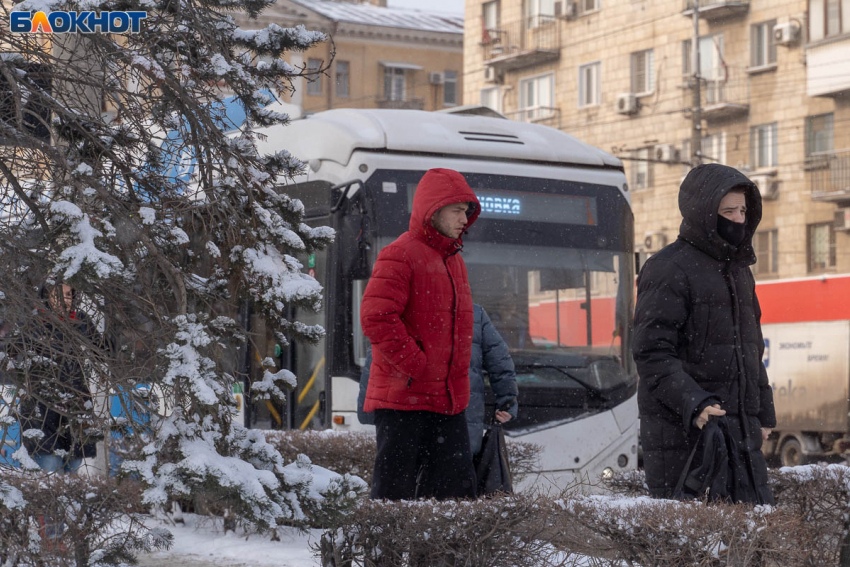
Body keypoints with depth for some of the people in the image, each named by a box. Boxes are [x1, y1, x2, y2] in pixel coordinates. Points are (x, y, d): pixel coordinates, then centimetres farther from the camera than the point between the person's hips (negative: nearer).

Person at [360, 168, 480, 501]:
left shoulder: (455, 262, 17)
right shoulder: (400, 257, -10)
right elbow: (376, 318, -19)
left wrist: (457, 380, 16)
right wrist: (416, 366, -17)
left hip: (448, 399, 8)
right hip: (403, 397, -8)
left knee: (458, 486, 5)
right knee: (395, 489, -3)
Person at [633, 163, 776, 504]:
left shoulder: (739, 270, 20)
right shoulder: (669, 269, -8)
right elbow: (652, 354, -15)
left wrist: (763, 414, 23)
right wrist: (694, 404, -27)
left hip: (740, 432, 8)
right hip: (682, 432, -8)